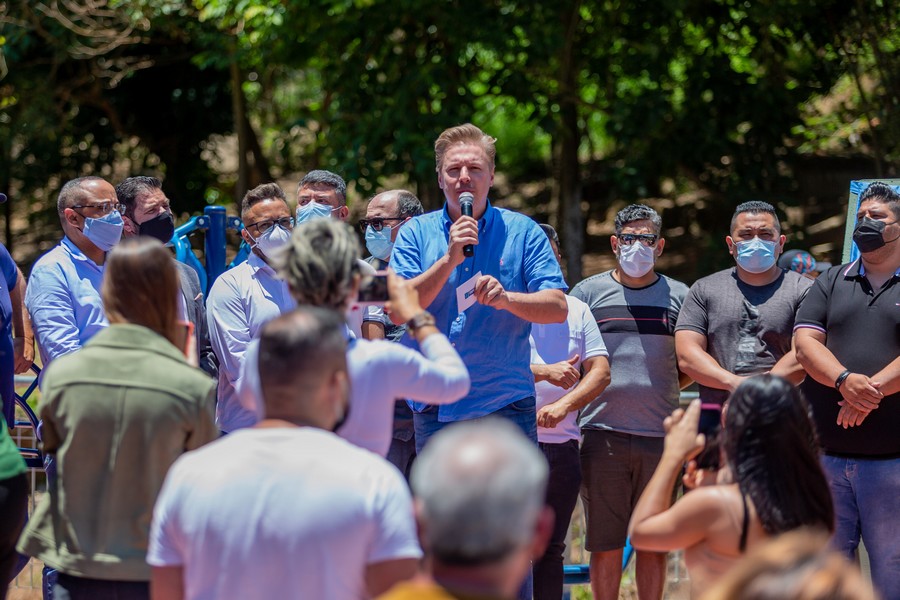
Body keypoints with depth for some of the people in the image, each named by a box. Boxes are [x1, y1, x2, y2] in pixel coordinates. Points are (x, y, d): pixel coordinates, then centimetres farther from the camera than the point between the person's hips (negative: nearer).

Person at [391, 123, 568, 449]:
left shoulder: (523, 232, 4)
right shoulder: (416, 233, 7)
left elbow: (557, 308, -3)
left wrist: (506, 298, -21)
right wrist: (449, 259, -16)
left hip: (505, 407, -2)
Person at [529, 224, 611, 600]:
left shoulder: (576, 310, 15)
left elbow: (600, 371, 7)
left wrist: (564, 405, -9)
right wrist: (545, 373, -21)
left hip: (561, 444, 4)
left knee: (551, 550, 9)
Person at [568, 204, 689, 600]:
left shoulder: (678, 297, 10)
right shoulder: (589, 292, 8)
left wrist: (660, 391, 2)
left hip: (660, 435, 1)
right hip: (603, 433, -1)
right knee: (605, 545, 1)